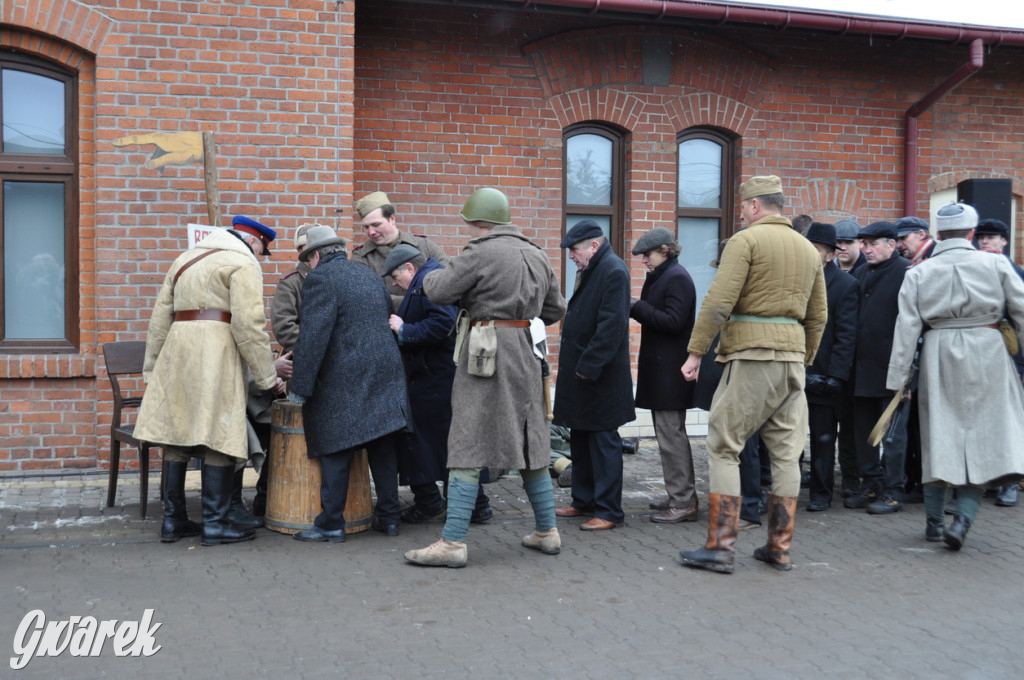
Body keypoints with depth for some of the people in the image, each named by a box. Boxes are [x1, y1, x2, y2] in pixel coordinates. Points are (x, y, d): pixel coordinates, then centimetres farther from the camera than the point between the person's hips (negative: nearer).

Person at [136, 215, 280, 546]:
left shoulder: (185, 259, 24)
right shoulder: (243, 263, 0)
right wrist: (267, 376, -6)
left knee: (175, 433, 10)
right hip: (215, 353, -7)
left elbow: (160, 318, 21)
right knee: (218, 436, -3)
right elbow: (249, 325, -11)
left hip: (175, 350, 7)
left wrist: (152, 368, 23)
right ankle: (215, 523, 0)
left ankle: (172, 519, 16)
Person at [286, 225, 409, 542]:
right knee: (382, 450, 12)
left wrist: (299, 388, -14)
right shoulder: (370, 275, 17)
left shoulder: (320, 278, -8)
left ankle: (331, 525, 5)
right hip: (386, 374, 8)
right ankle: (388, 516, 19)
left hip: (343, 382, -7)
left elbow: (312, 338, -16)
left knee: (335, 453, 0)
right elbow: (389, 322, 21)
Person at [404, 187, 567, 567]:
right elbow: (555, 309, 21)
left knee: (468, 448, -5)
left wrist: (430, 275, 11)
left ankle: (453, 543, -4)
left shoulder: (481, 253, -9)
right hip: (526, 353, 8)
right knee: (529, 443, 15)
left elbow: (439, 292, -9)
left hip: (487, 351, -7)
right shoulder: (537, 255, 15)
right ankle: (547, 532, 23)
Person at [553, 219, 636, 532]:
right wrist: (571, 367, 14)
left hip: (600, 377, -10)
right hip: (581, 371, 10)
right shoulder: (590, 271, 15)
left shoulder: (613, 272, -16)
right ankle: (584, 501, 28)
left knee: (603, 441, -2)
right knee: (580, 438, 16)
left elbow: (611, 325, -23)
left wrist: (588, 366, -22)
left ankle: (609, 511, 6)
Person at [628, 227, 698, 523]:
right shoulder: (660, 277, 17)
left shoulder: (677, 278, -13)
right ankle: (679, 496, 24)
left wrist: (638, 307, -15)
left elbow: (673, 321, -21)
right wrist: (637, 309, 0)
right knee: (669, 433, 15)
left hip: (670, 373, -10)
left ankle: (683, 503, 0)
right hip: (660, 369, 10)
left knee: (671, 435, -7)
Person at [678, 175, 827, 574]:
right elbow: (818, 317, 19)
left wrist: (696, 352, -11)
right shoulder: (808, 249, 17)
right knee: (785, 452, 10)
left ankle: (720, 547, -2)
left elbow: (718, 302, -15)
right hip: (793, 359, 7)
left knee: (724, 448, -1)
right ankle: (780, 548, 16)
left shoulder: (746, 241, -5)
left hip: (750, 356, -7)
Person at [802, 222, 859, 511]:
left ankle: (821, 493, 18)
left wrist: (834, 375, -14)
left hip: (823, 375, -4)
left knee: (823, 438, 7)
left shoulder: (846, 285, -5)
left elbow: (846, 335, -9)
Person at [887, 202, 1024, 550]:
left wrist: (899, 378, 2)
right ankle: (962, 519, -7)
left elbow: (907, 329, -1)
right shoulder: (996, 264, 0)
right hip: (987, 354, -1)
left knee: (940, 435, 11)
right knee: (983, 437, 4)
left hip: (939, 355, 2)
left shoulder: (918, 273, 1)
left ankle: (934, 521, 20)